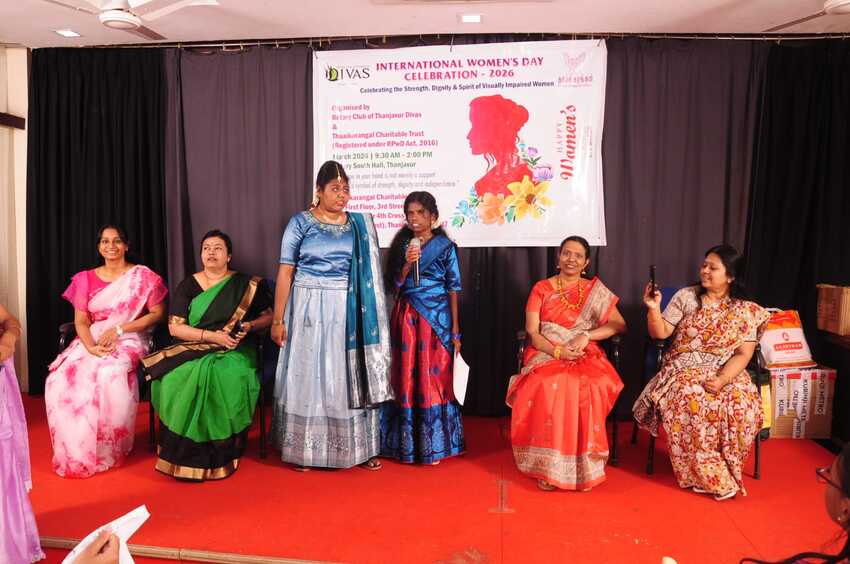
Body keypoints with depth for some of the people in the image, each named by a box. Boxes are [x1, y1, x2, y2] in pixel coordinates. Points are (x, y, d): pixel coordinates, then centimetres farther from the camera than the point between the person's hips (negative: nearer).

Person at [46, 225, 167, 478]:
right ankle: (75, 450, -8)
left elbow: (158, 314, -3)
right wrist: (91, 346, -17)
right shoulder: (85, 279, 10)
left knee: (109, 376, -35)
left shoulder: (143, 276, 0)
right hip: (91, 341, 4)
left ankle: (108, 450, -16)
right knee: (61, 379, -25)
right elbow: (81, 321, 4)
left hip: (129, 340, -3)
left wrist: (118, 329, -13)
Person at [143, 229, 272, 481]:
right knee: (179, 380, -31)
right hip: (192, 351, 1)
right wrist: (212, 336, -12)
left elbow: (269, 316, 12)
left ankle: (222, 455, -17)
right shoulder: (188, 286, 9)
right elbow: (175, 327, 0)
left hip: (234, 352, -1)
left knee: (230, 381, -34)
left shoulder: (245, 285, 9)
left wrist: (249, 325, -9)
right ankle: (190, 457, -18)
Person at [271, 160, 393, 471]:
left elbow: (368, 272, 12)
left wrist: (371, 314, 4)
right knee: (308, 377, 3)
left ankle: (359, 448, 19)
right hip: (310, 309, -2)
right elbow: (285, 273, -4)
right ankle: (304, 450, 17)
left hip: (348, 311, 3)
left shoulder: (360, 224, 8)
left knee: (351, 376, 7)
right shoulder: (300, 222, -2)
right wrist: (278, 320, -8)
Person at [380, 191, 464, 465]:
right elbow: (395, 283, 3)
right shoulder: (402, 245, 8)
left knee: (434, 378, 0)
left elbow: (453, 289, -1)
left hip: (436, 318, -2)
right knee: (407, 378, 4)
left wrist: (455, 330, -4)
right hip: (406, 319, 3)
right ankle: (407, 443, 15)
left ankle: (433, 445, 10)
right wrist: (408, 263, -15)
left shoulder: (446, 247, 1)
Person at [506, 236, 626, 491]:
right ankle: (548, 466, -23)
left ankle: (583, 466, -19)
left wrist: (587, 335, -11)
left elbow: (620, 325, 4)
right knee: (547, 388, -34)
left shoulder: (595, 290, 12)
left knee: (588, 388, -34)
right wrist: (557, 351, -18)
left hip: (585, 356, 1)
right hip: (546, 354, 0)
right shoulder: (541, 289, 9)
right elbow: (532, 332, 0)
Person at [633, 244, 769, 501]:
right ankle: (714, 479, -18)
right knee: (689, 401, -33)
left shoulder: (746, 311, 2)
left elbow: (743, 354, -4)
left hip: (725, 373, 0)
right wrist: (653, 308, -18)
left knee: (742, 406, -31)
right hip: (683, 369, 0)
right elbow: (660, 333, 1)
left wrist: (722, 380, -21)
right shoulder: (686, 296, 4)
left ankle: (726, 469, -6)